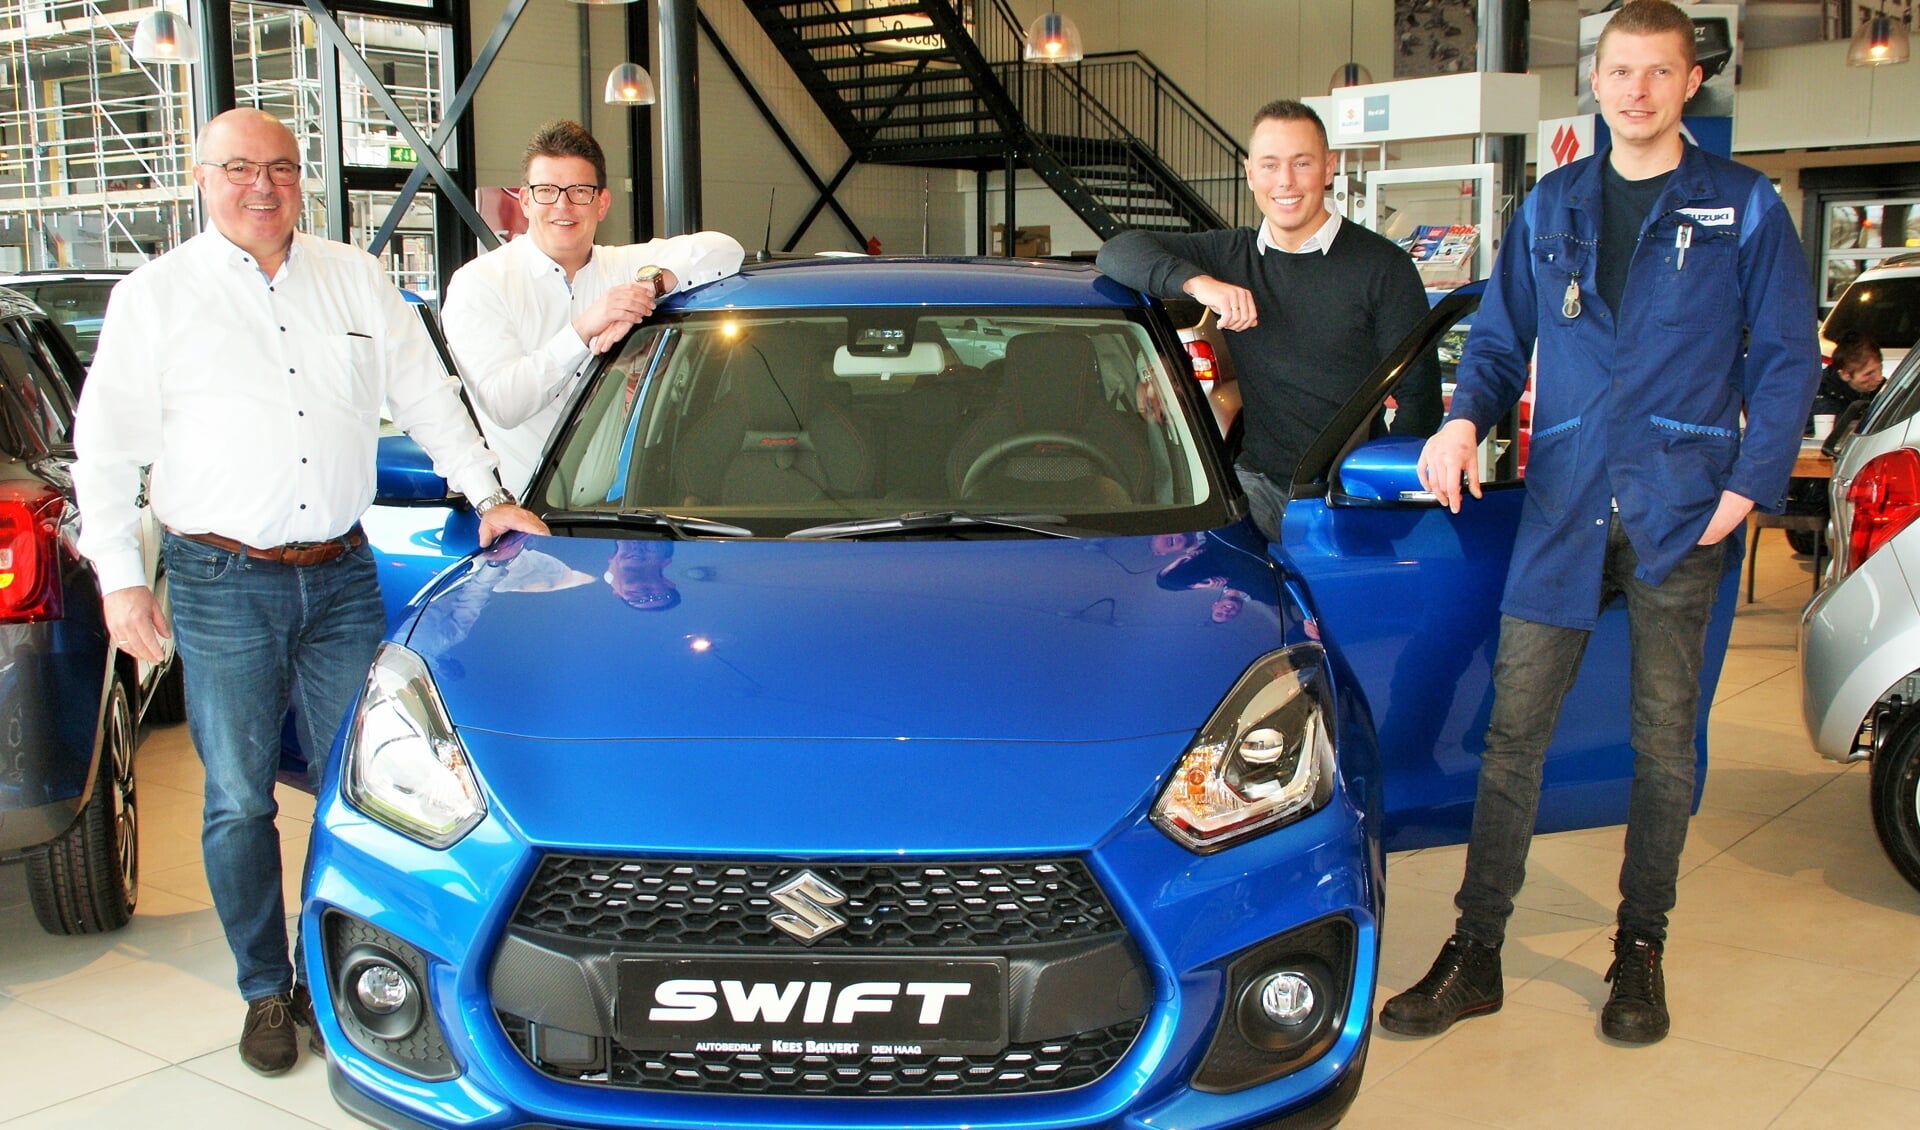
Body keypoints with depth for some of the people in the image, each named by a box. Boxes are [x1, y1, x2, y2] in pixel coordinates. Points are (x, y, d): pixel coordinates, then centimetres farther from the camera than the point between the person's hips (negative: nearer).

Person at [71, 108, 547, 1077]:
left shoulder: (358, 280, 10)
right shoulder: (155, 296, 3)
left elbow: (426, 395, 17)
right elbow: (106, 450, 1)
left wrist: (486, 495, 11)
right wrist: (120, 578, -6)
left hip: (342, 572, 2)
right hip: (222, 584, -2)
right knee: (239, 798, 4)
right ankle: (267, 992, 18)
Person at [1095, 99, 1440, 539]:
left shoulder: (1381, 264, 1)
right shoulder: (1231, 255, 11)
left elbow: (1419, 394, 0)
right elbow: (1118, 252, 2)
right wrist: (1199, 282, -15)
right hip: (1260, 483, 2)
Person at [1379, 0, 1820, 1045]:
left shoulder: (1741, 208, 4)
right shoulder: (1551, 207, 12)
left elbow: (1788, 357, 4)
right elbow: (1500, 339, 16)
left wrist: (1749, 484, -7)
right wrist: (1465, 418, -5)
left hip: (1681, 516, -2)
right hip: (1561, 509, 2)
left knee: (1663, 737, 7)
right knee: (1513, 729, -1)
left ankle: (1641, 948, 23)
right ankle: (1475, 954, 7)